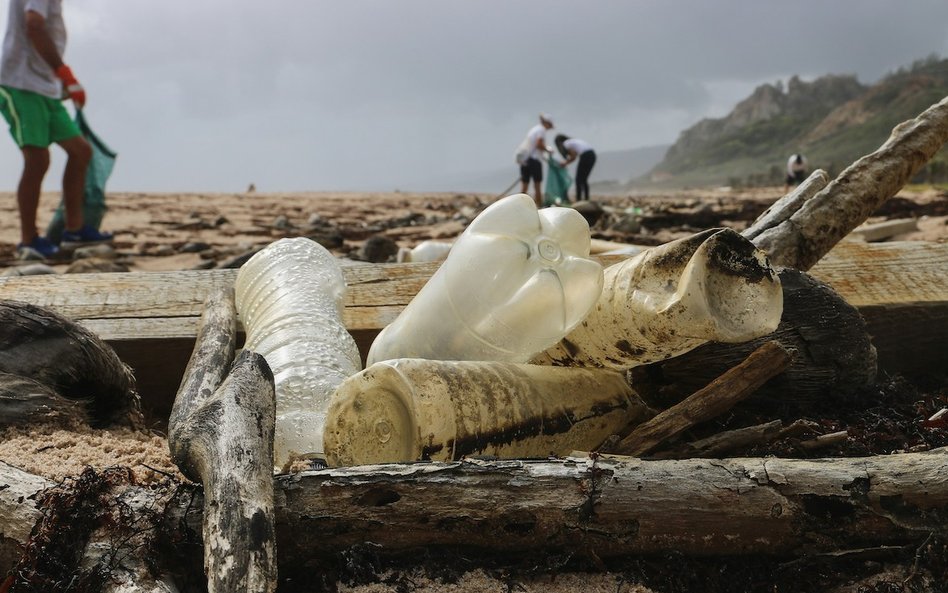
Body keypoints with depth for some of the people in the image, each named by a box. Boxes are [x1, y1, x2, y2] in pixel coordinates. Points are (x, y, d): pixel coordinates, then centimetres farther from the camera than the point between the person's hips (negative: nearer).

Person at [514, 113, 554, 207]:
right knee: (537, 186, 0)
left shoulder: (534, 128, 20)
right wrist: (547, 150, -3)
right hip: (533, 159, -7)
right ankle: (540, 207, 3)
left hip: (524, 159, 7)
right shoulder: (542, 129, -5)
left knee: (524, 186, 5)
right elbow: (539, 144, -17)